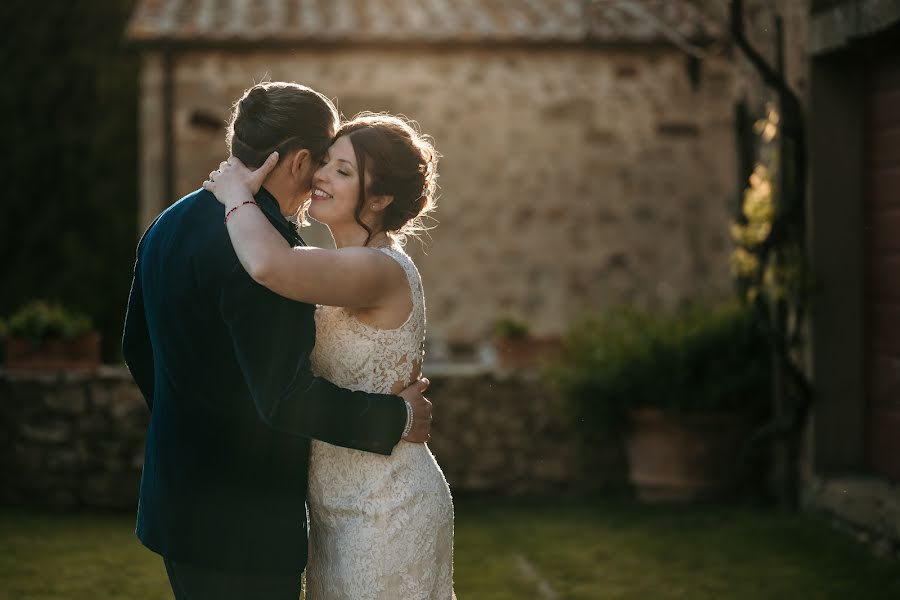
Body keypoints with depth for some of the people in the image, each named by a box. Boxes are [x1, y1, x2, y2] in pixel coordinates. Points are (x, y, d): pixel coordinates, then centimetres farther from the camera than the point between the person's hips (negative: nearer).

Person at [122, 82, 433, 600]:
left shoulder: (171, 224, 7)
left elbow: (138, 346, 19)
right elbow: (285, 396, -25)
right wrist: (397, 417, -13)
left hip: (178, 495, 9)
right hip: (240, 522, -9)